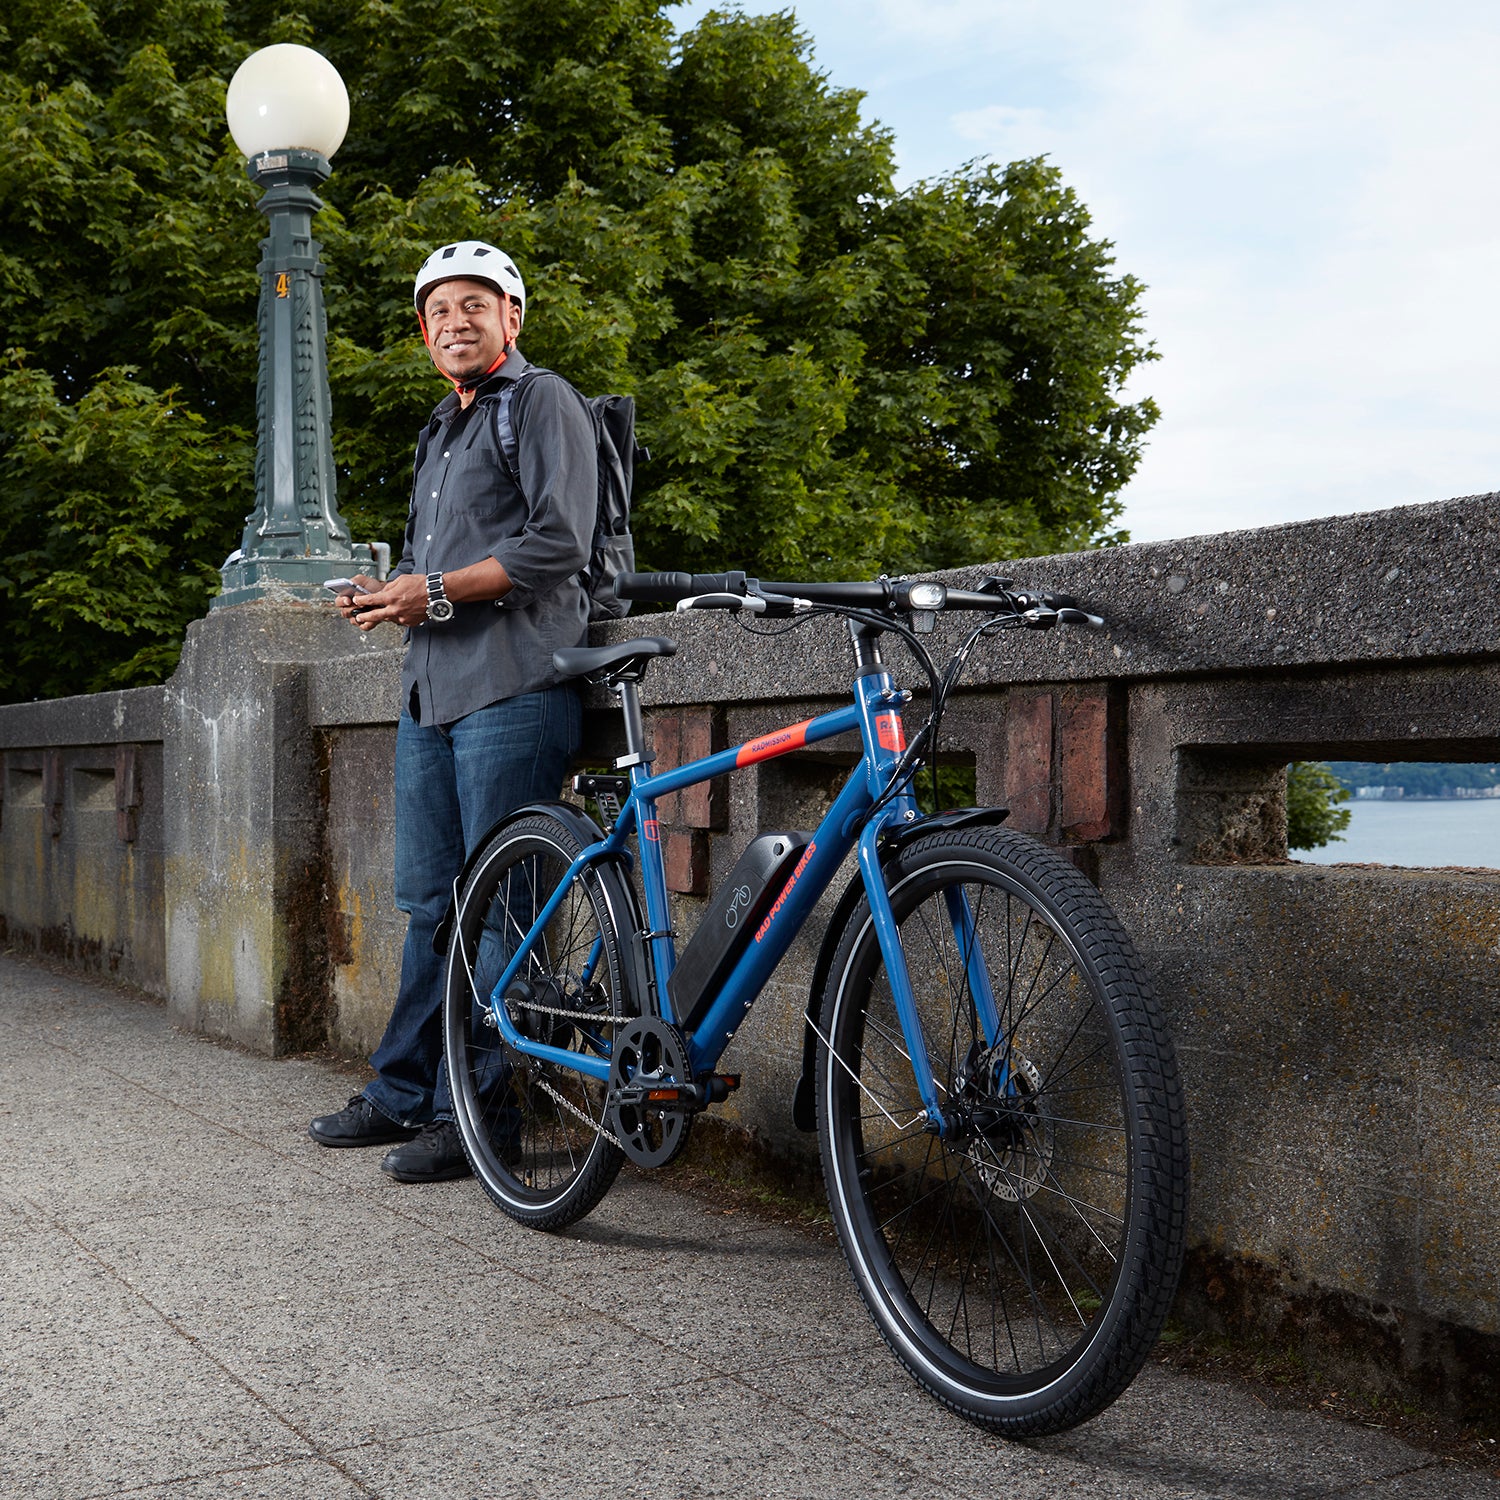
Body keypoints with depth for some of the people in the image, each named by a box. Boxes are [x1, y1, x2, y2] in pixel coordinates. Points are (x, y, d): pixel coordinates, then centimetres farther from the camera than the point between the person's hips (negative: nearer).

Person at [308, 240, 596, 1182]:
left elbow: (558, 542, -12)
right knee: (432, 901, 11)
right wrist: (388, 593, 10)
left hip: (512, 687, -9)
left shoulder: (544, 401, 1)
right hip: (432, 686, 9)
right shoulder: (443, 431, 27)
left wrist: (434, 592, -14)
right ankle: (403, 1093, 19)